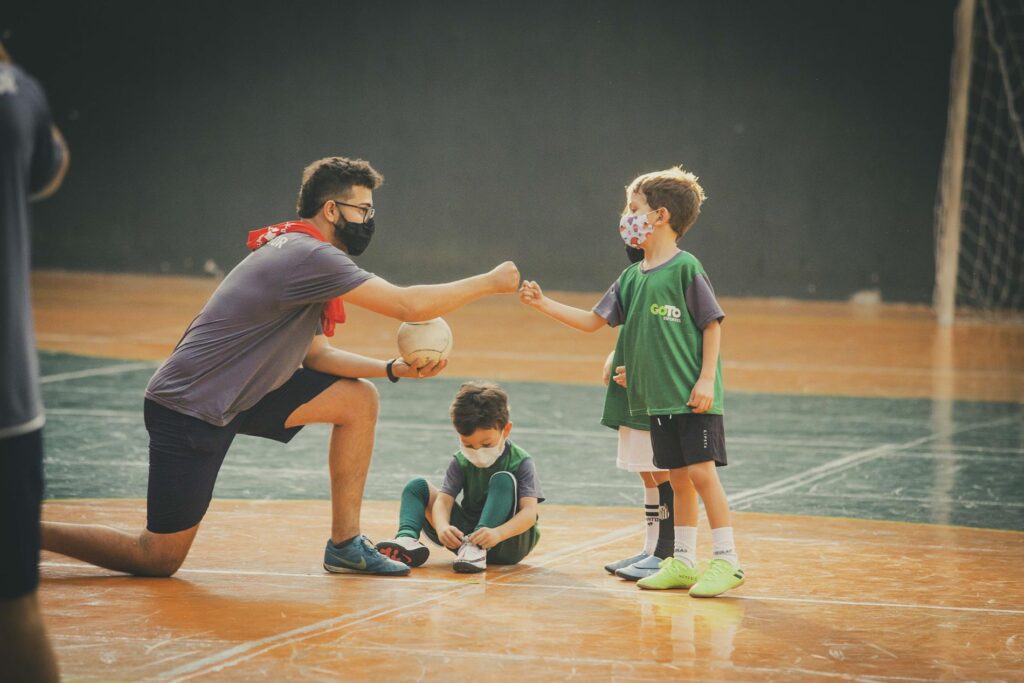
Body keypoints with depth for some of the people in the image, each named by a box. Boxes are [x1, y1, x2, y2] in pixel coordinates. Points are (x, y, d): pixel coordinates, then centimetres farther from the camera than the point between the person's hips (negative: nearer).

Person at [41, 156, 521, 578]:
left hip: (239, 395, 10)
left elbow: (316, 355, 13)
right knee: (158, 559, -5)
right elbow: (408, 305, -25)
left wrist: (395, 368, 1)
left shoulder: (298, 253, 11)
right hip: (188, 410, -10)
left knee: (359, 399, 5)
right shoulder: (309, 257, -21)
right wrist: (489, 283, -13)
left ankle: (345, 544, 10)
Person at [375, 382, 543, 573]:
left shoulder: (520, 462, -12)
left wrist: (497, 534, -44)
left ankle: (476, 548, -43)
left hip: (511, 540, -4)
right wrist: (442, 527, -37)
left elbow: (529, 512, -24)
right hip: (466, 535, 4)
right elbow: (443, 501, -12)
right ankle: (407, 538, -32)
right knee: (417, 487, -3)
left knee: (504, 480, -27)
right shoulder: (460, 462, -1)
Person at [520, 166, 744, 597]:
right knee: (677, 478, 11)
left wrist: (706, 380, -13)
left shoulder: (686, 269, -9)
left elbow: (712, 324, -8)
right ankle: (683, 562, 17)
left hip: (693, 397, -7)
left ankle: (726, 561, -3)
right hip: (657, 398, 7)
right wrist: (543, 304, 8)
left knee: (701, 472, -9)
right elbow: (593, 321, 14)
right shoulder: (632, 278, 11)